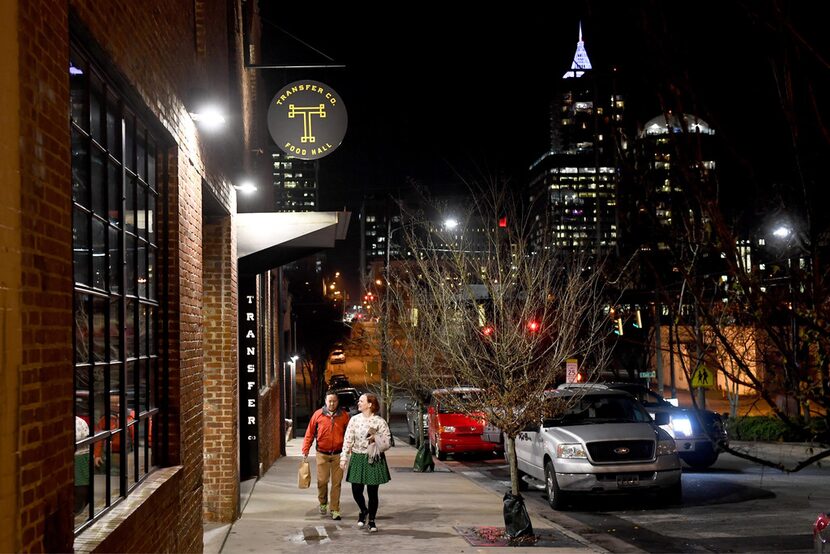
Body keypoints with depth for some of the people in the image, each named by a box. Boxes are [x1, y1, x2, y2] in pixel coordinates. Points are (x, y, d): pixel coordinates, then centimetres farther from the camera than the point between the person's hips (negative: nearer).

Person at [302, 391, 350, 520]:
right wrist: (305, 450, 0)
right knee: (322, 481, 4)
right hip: (322, 454, 0)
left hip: (338, 454, 0)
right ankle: (323, 503, 30)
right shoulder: (318, 414, 0)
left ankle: (335, 510, 9)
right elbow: (310, 433, 3)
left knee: (336, 483, 2)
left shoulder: (344, 416, 1)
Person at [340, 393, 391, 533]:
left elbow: (387, 441, -2)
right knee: (356, 490, -1)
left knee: (372, 492, 3)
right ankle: (363, 511, 29)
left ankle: (371, 521, 19)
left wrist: (375, 438, -18)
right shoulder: (354, 420, 5)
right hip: (357, 458, 2)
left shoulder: (379, 421, -4)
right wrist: (344, 457, 0)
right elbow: (348, 440, 5)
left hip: (374, 459, -2)